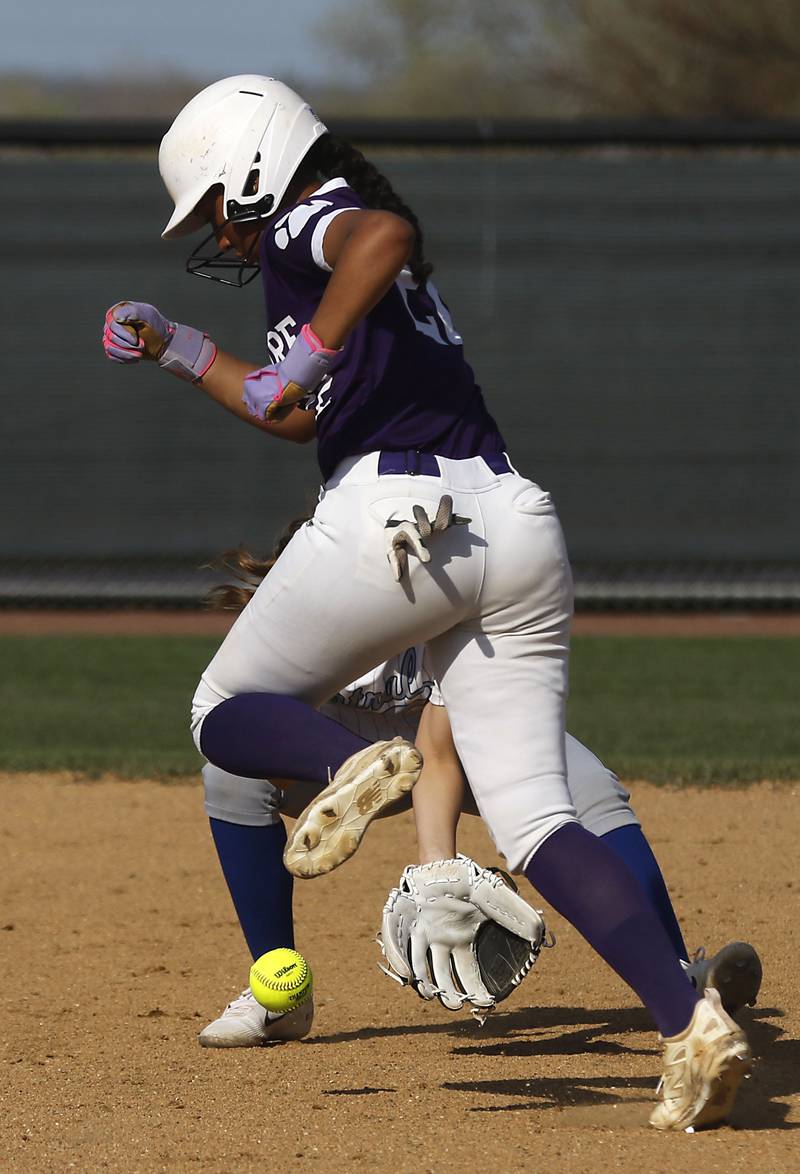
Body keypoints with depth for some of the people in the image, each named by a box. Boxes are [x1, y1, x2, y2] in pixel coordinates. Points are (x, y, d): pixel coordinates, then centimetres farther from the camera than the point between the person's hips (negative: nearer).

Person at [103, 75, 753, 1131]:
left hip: (393, 520, -8)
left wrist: (310, 351, -24)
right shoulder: (352, 237, 28)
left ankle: (349, 763, -19)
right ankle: (689, 1022, -19)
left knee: (229, 717, 15)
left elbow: (388, 233, -24)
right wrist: (180, 350, 41)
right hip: (518, 525, 8)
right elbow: (299, 412, 37)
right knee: (532, 814, 0)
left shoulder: (305, 225, 1)